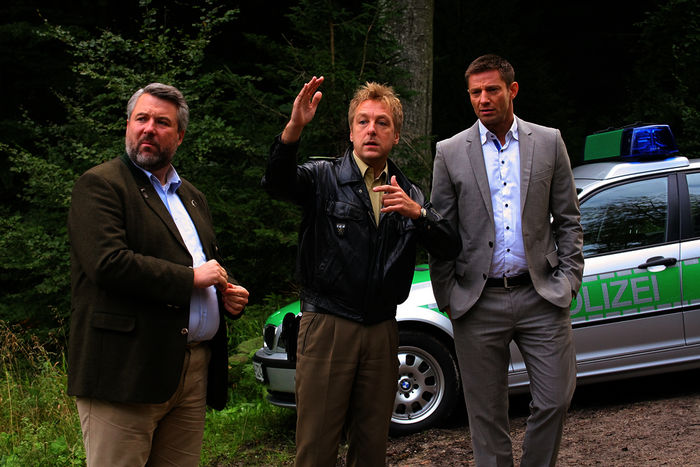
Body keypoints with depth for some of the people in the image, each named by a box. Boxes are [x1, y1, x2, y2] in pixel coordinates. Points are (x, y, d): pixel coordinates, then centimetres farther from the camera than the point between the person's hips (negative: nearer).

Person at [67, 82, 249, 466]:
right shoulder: (99, 184, -3)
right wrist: (190, 277, -12)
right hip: (125, 372, -7)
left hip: (195, 371, 7)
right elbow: (108, 263, -18)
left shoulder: (192, 197, 22)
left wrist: (229, 295, 9)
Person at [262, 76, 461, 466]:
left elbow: (450, 249, 4)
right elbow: (278, 182, -20)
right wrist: (294, 127, -37)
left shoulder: (408, 194, 14)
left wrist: (417, 212, -14)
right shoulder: (324, 178, 1)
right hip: (328, 327, -4)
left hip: (382, 331, 4)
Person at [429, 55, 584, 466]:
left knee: (556, 400, 2)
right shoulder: (450, 152, 4)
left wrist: (568, 279, 1)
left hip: (540, 296, 1)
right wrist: (447, 296, 1)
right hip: (479, 304, 0)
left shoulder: (548, 142, 7)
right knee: (487, 415, 6)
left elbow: (568, 220, 9)